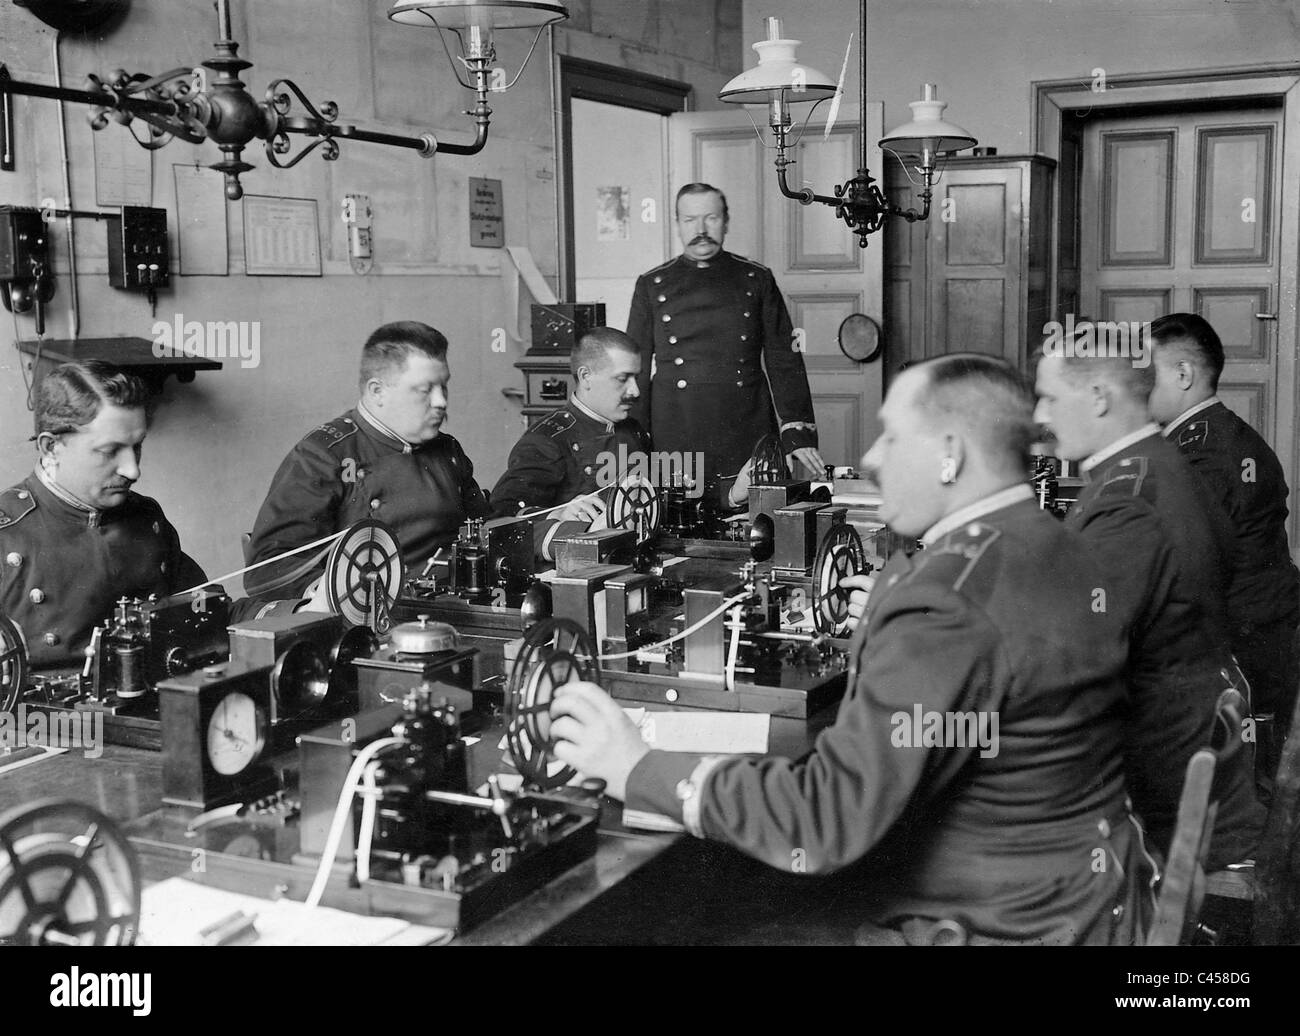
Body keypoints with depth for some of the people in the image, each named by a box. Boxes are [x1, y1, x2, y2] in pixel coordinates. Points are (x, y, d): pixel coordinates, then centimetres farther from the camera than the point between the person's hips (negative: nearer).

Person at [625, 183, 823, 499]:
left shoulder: (757, 280, 6)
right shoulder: (652, 286, 7)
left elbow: (784, 363, 5)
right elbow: (637, 371, 8)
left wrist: (798, 436, -4)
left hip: (748, 441, 0)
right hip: (674, 443, 0)